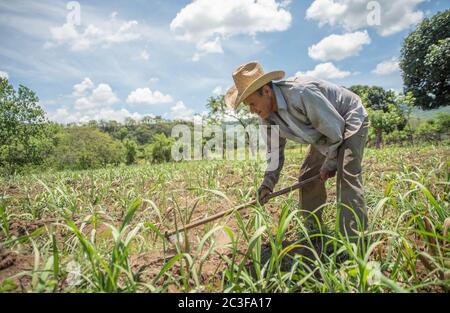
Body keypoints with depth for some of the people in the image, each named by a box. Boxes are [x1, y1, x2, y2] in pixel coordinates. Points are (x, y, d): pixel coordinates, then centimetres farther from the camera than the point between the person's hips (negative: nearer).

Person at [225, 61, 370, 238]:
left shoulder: (301, 94, -37)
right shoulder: (267, 116, -11)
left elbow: (335, 129, -28)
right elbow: (275, 152, 1)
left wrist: (329, 164, -14)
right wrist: (268, 183, -10)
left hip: (350, 120, -8)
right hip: (325, 130, 8)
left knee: (346, 176, -23)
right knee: (308, 175, 5)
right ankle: (313, 232, 19)